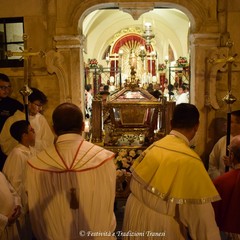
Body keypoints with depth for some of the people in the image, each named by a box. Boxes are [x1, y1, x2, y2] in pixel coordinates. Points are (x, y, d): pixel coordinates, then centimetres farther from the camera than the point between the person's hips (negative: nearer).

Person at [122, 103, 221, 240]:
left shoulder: (152, 148, -3)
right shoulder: (189, 160, -23)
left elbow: (136, 185, 6)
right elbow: (200, 211, -20)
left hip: (136, 213, 7)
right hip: (161, 225, -6)